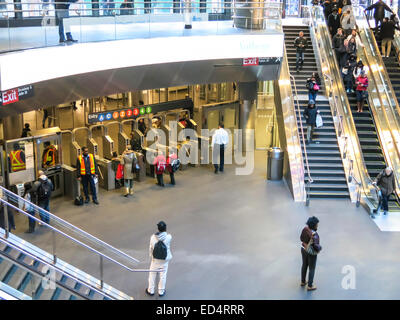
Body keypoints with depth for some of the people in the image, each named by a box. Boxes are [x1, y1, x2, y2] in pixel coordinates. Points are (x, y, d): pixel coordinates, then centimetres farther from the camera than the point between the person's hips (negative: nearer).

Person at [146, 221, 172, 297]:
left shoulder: (153, 237, -22)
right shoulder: (168, 237, -27)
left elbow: (151, 248, -7)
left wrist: (151, 256, 10)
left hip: (155, 259, 0)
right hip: (165, 260, 0)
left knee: (152, 274, 21)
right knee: (163, 275, 18)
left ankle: (151, 291, 36)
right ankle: (161, 291, 33)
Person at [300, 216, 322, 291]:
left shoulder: (305, 229, -10)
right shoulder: (314, 234, -32)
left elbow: (301, 238, 4)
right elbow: (315, 246, -34)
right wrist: (320, 248, -12)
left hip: (304, 249, 7)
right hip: (311, 253, -7)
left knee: (304, 265, 25)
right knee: (312, 269, 11)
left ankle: (303, 282, 41)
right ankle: (310, 286, 24)